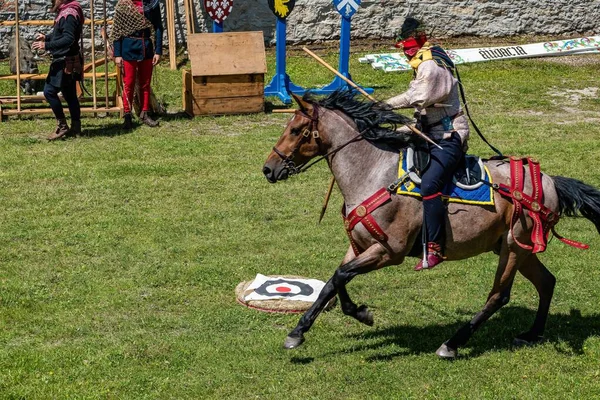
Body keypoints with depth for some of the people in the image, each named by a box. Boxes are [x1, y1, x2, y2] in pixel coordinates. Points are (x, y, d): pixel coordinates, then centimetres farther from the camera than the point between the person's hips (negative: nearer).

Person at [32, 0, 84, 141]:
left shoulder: (69, 14, -19)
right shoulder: (64, 12, 12)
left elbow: (68, 39, -27)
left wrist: (46, 45, -27)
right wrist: (47, 37, 17)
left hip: (65, 62, -10)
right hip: (68, 62, 10)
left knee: (49, 91, -9)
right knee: (69, 94, 13)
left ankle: (62, 126, -3)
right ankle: (76, 128, 18)